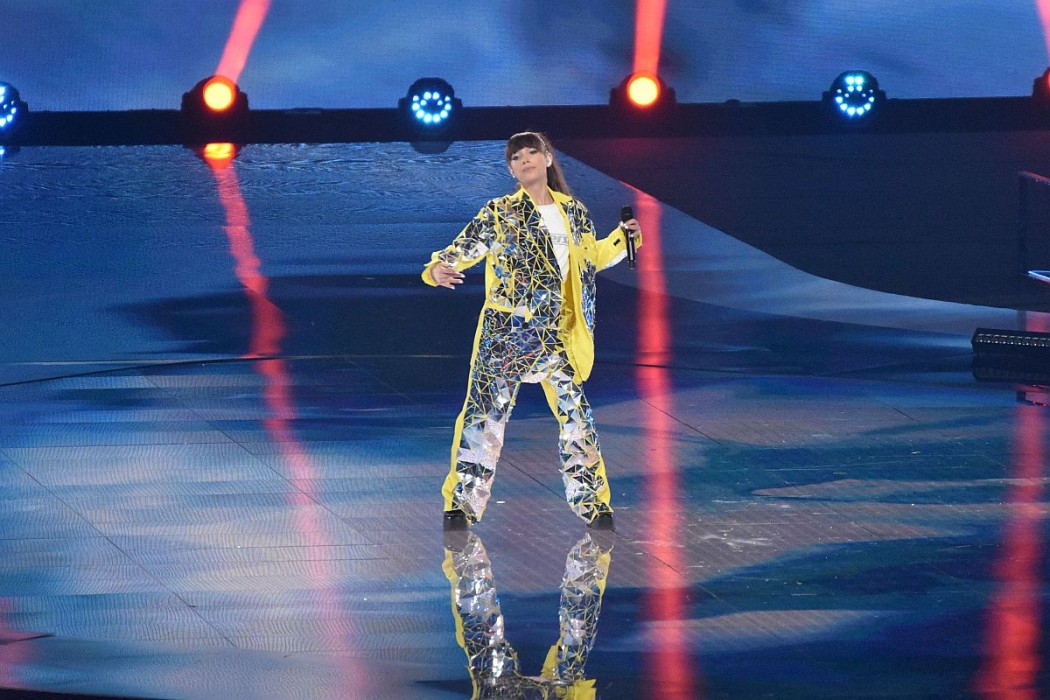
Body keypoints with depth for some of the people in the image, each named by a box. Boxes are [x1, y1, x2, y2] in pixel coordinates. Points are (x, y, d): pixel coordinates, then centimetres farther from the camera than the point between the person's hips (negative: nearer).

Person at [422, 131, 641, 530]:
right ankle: (462, 503, 5)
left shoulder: (574, 213, 9)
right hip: (506, 333, -3)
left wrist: (623, 238, 7)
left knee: (575, 414, 7)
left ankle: (592, 501, 20)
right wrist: (437, 269, -30)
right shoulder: (499, 214, -3)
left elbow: (593, 257, 24)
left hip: (556, 335, 3)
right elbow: (463, 248, -10)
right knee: (486, 413, -3)